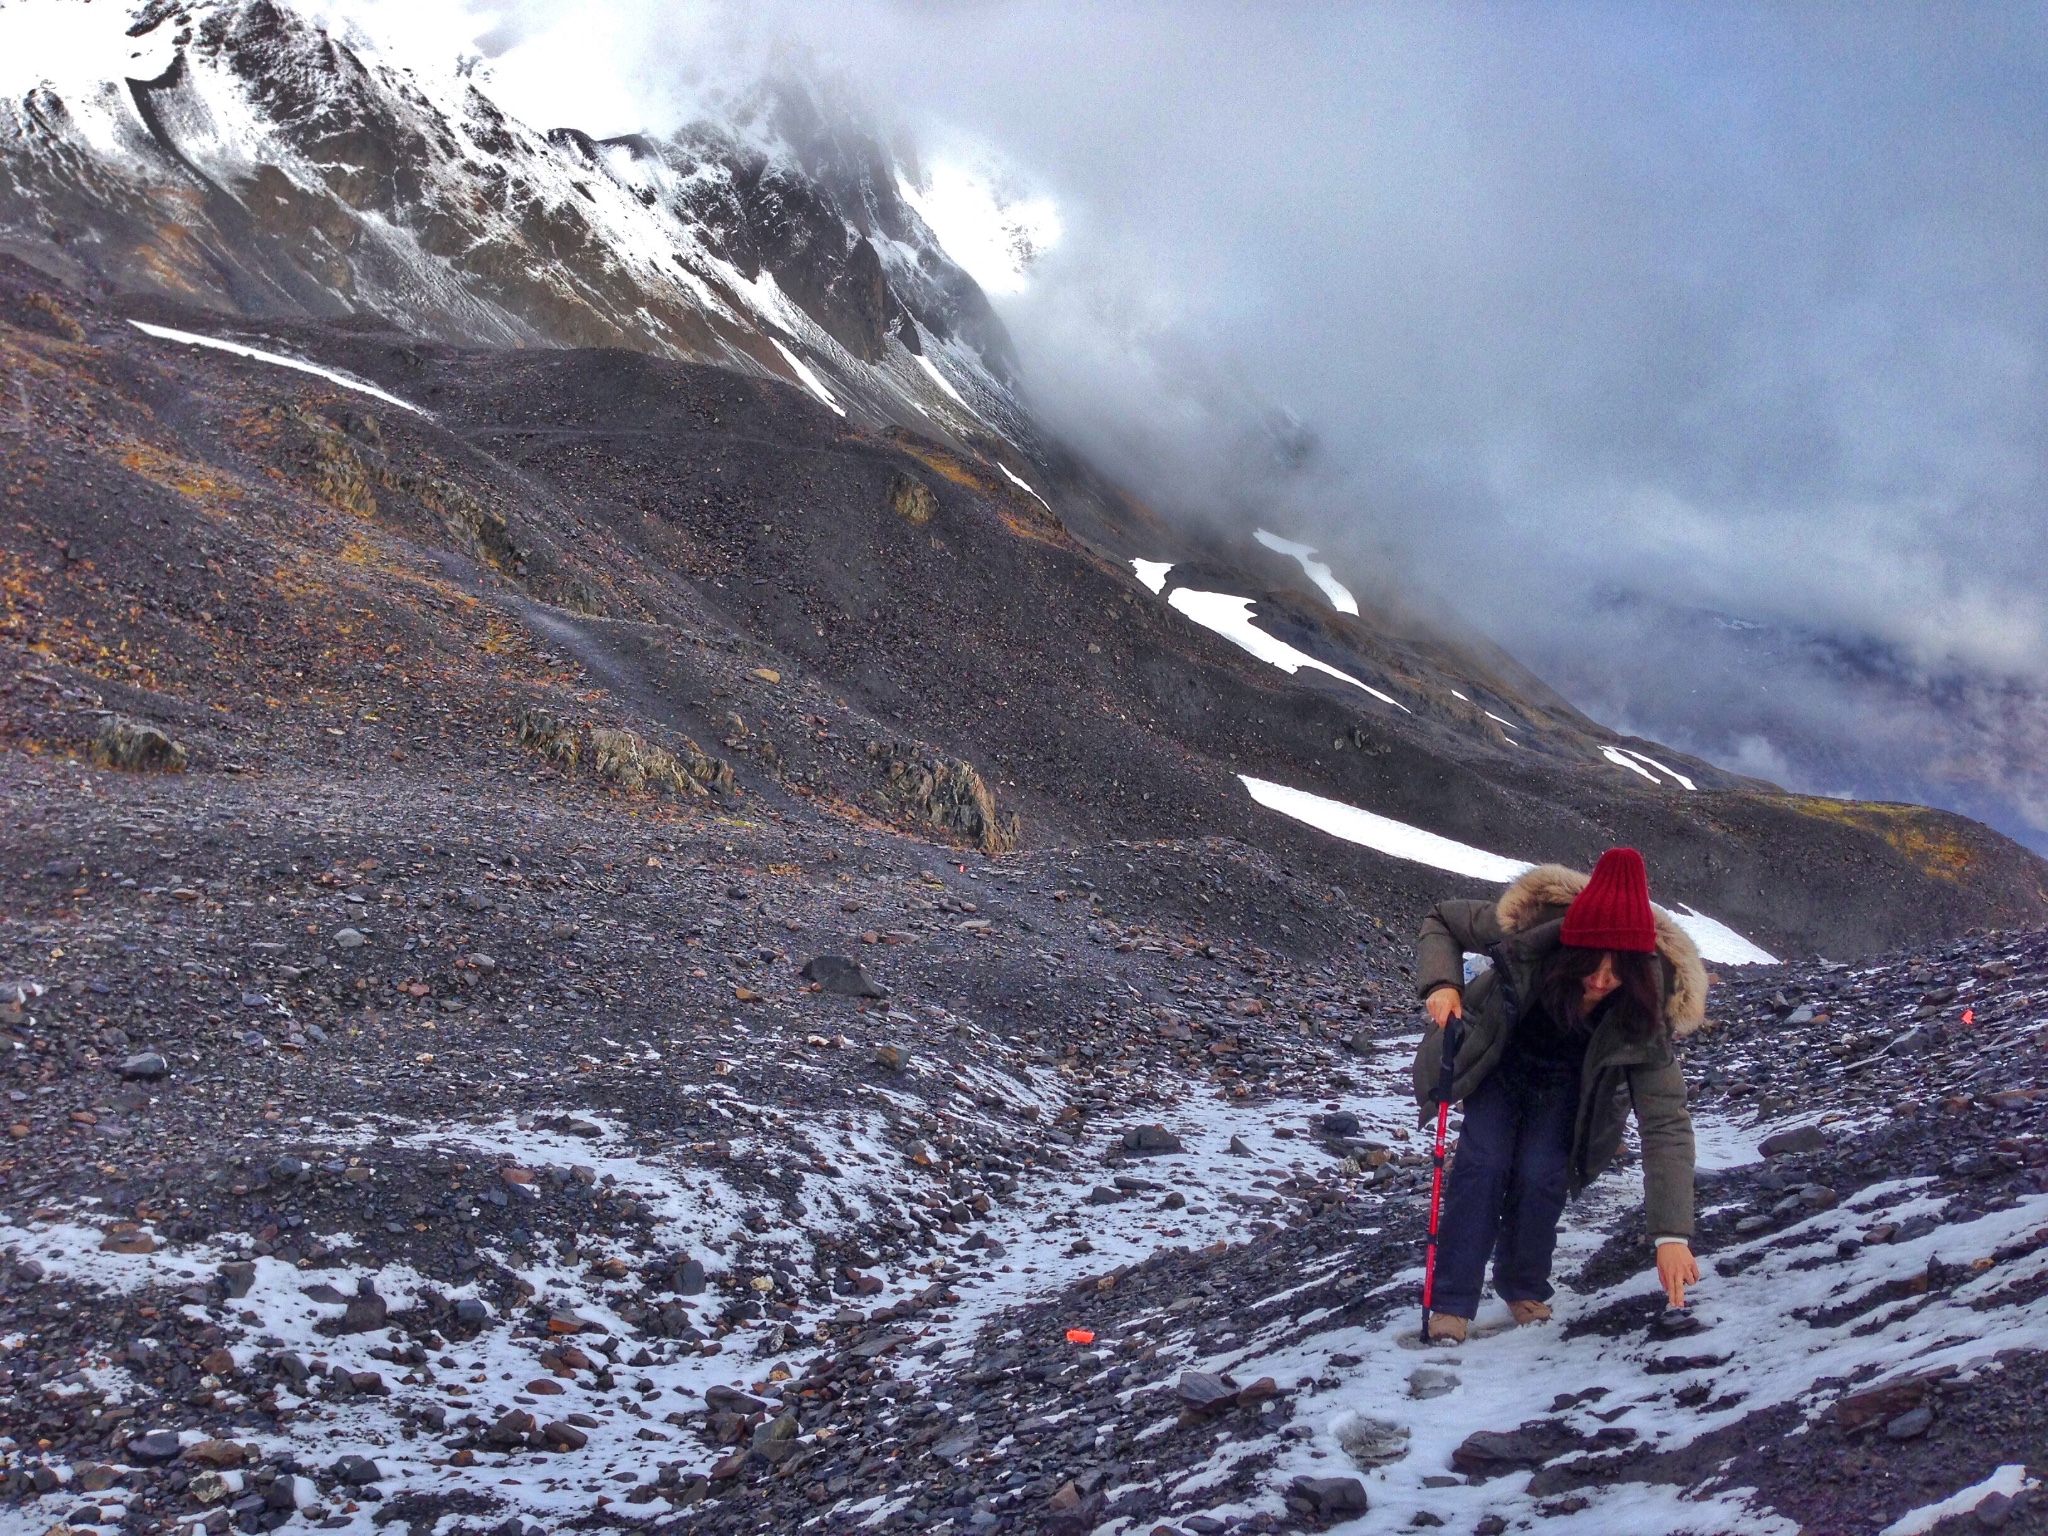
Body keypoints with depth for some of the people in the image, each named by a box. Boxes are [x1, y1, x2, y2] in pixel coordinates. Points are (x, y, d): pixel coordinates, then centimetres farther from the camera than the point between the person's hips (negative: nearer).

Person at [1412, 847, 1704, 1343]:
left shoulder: (1646, 1008, -35)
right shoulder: (1525, 931, -37)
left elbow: (1666, 1122, -36)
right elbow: (1440, 921, -17)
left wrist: (1671, 1235, -43)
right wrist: (1442, 984, -37)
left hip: (1566, 1085, 0)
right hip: (1501, 1060, 0)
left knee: (1540, 1176, -14)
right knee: (1483, 1163, -16)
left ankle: (1526, 1291, 13)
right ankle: (1452, 1304, -7)